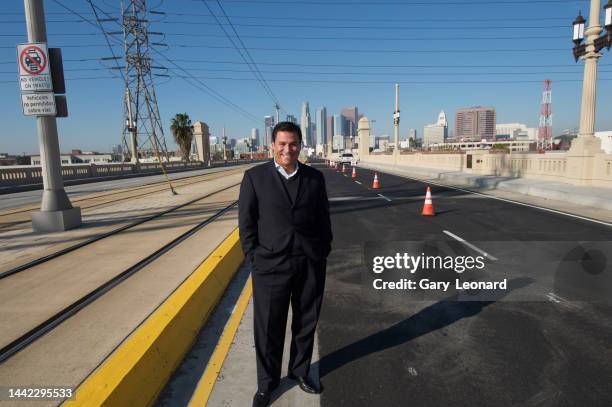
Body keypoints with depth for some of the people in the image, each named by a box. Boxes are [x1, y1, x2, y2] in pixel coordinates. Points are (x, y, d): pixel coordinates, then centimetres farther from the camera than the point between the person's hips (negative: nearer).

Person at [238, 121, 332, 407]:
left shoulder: (315, 177, 4)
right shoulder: (255, 176, -3)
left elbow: (323, 219, 8)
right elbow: (246, 222, -2)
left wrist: (323, 255, 4)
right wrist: (254, 259, -6)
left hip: (311, 264, 3)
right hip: (271, 265, -2)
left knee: (306, 323, 16)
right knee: (268, 328, 11)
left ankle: (299, 370, 40)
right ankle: (267, 381, 32)